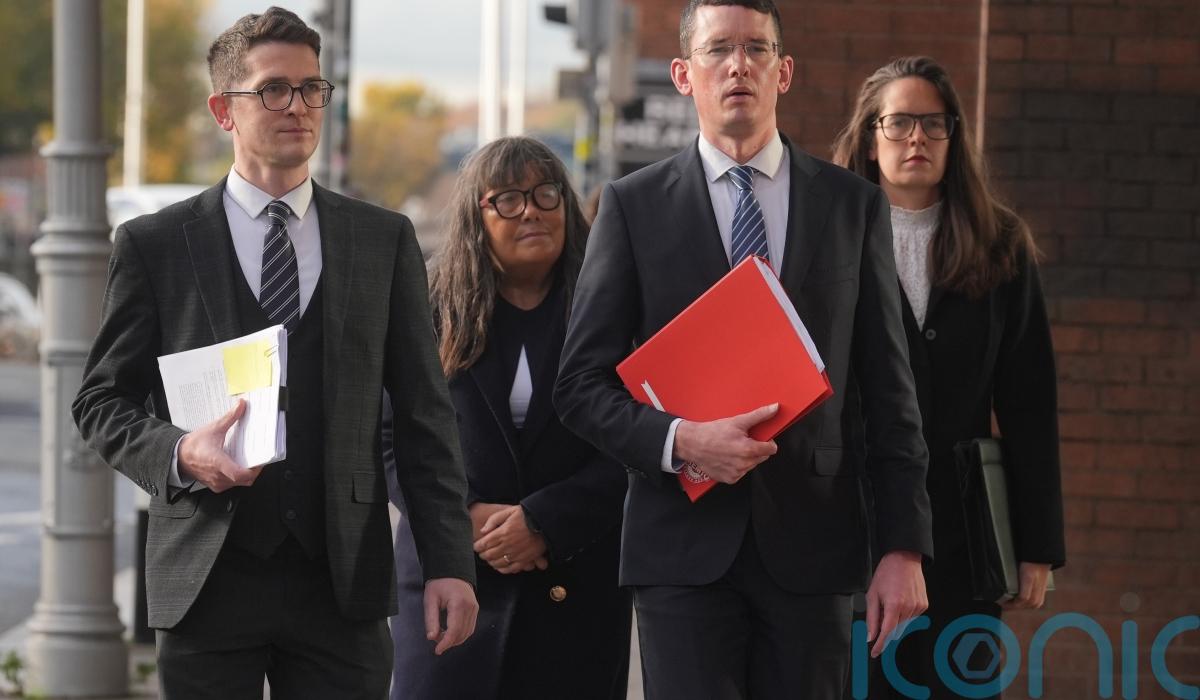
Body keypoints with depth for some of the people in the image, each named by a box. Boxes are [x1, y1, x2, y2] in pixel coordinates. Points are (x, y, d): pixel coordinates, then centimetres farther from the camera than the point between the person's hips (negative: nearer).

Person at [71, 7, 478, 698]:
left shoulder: (385, 239, 11)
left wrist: (449, 561, 1)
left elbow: (425, 413, 9)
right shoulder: (154, 245, 6)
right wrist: (178, 453, -14)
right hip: (208, 581, -1)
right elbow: (103, 401, 7)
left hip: (343, 584, 1)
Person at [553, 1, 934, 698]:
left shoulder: (854, 204, 9)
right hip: (687, 552, -1)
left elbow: (887, 388, 7)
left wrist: (905, 547, 0)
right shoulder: (634, 206, 6)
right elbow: (583, 385, 3)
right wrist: (678, 439, -15)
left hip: (813, 546, 1)